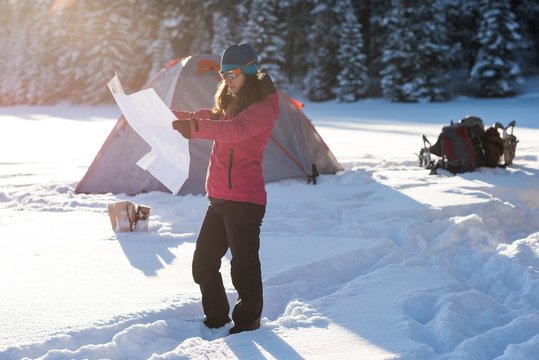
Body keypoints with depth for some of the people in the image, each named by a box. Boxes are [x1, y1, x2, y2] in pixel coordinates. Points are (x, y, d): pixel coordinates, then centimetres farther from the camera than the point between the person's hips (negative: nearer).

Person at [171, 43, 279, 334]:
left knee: (244, 265, -1)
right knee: (204, 262, 13)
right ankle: (216, 319, 27)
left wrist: (196, 128, -48)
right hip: (219, 198, 9)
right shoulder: (229, 104, 15)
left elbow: (234, 130, -32)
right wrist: (178, 117, 1)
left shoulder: (262, 109, -14)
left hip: (245, 200, -9)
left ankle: (247, 321, 16)